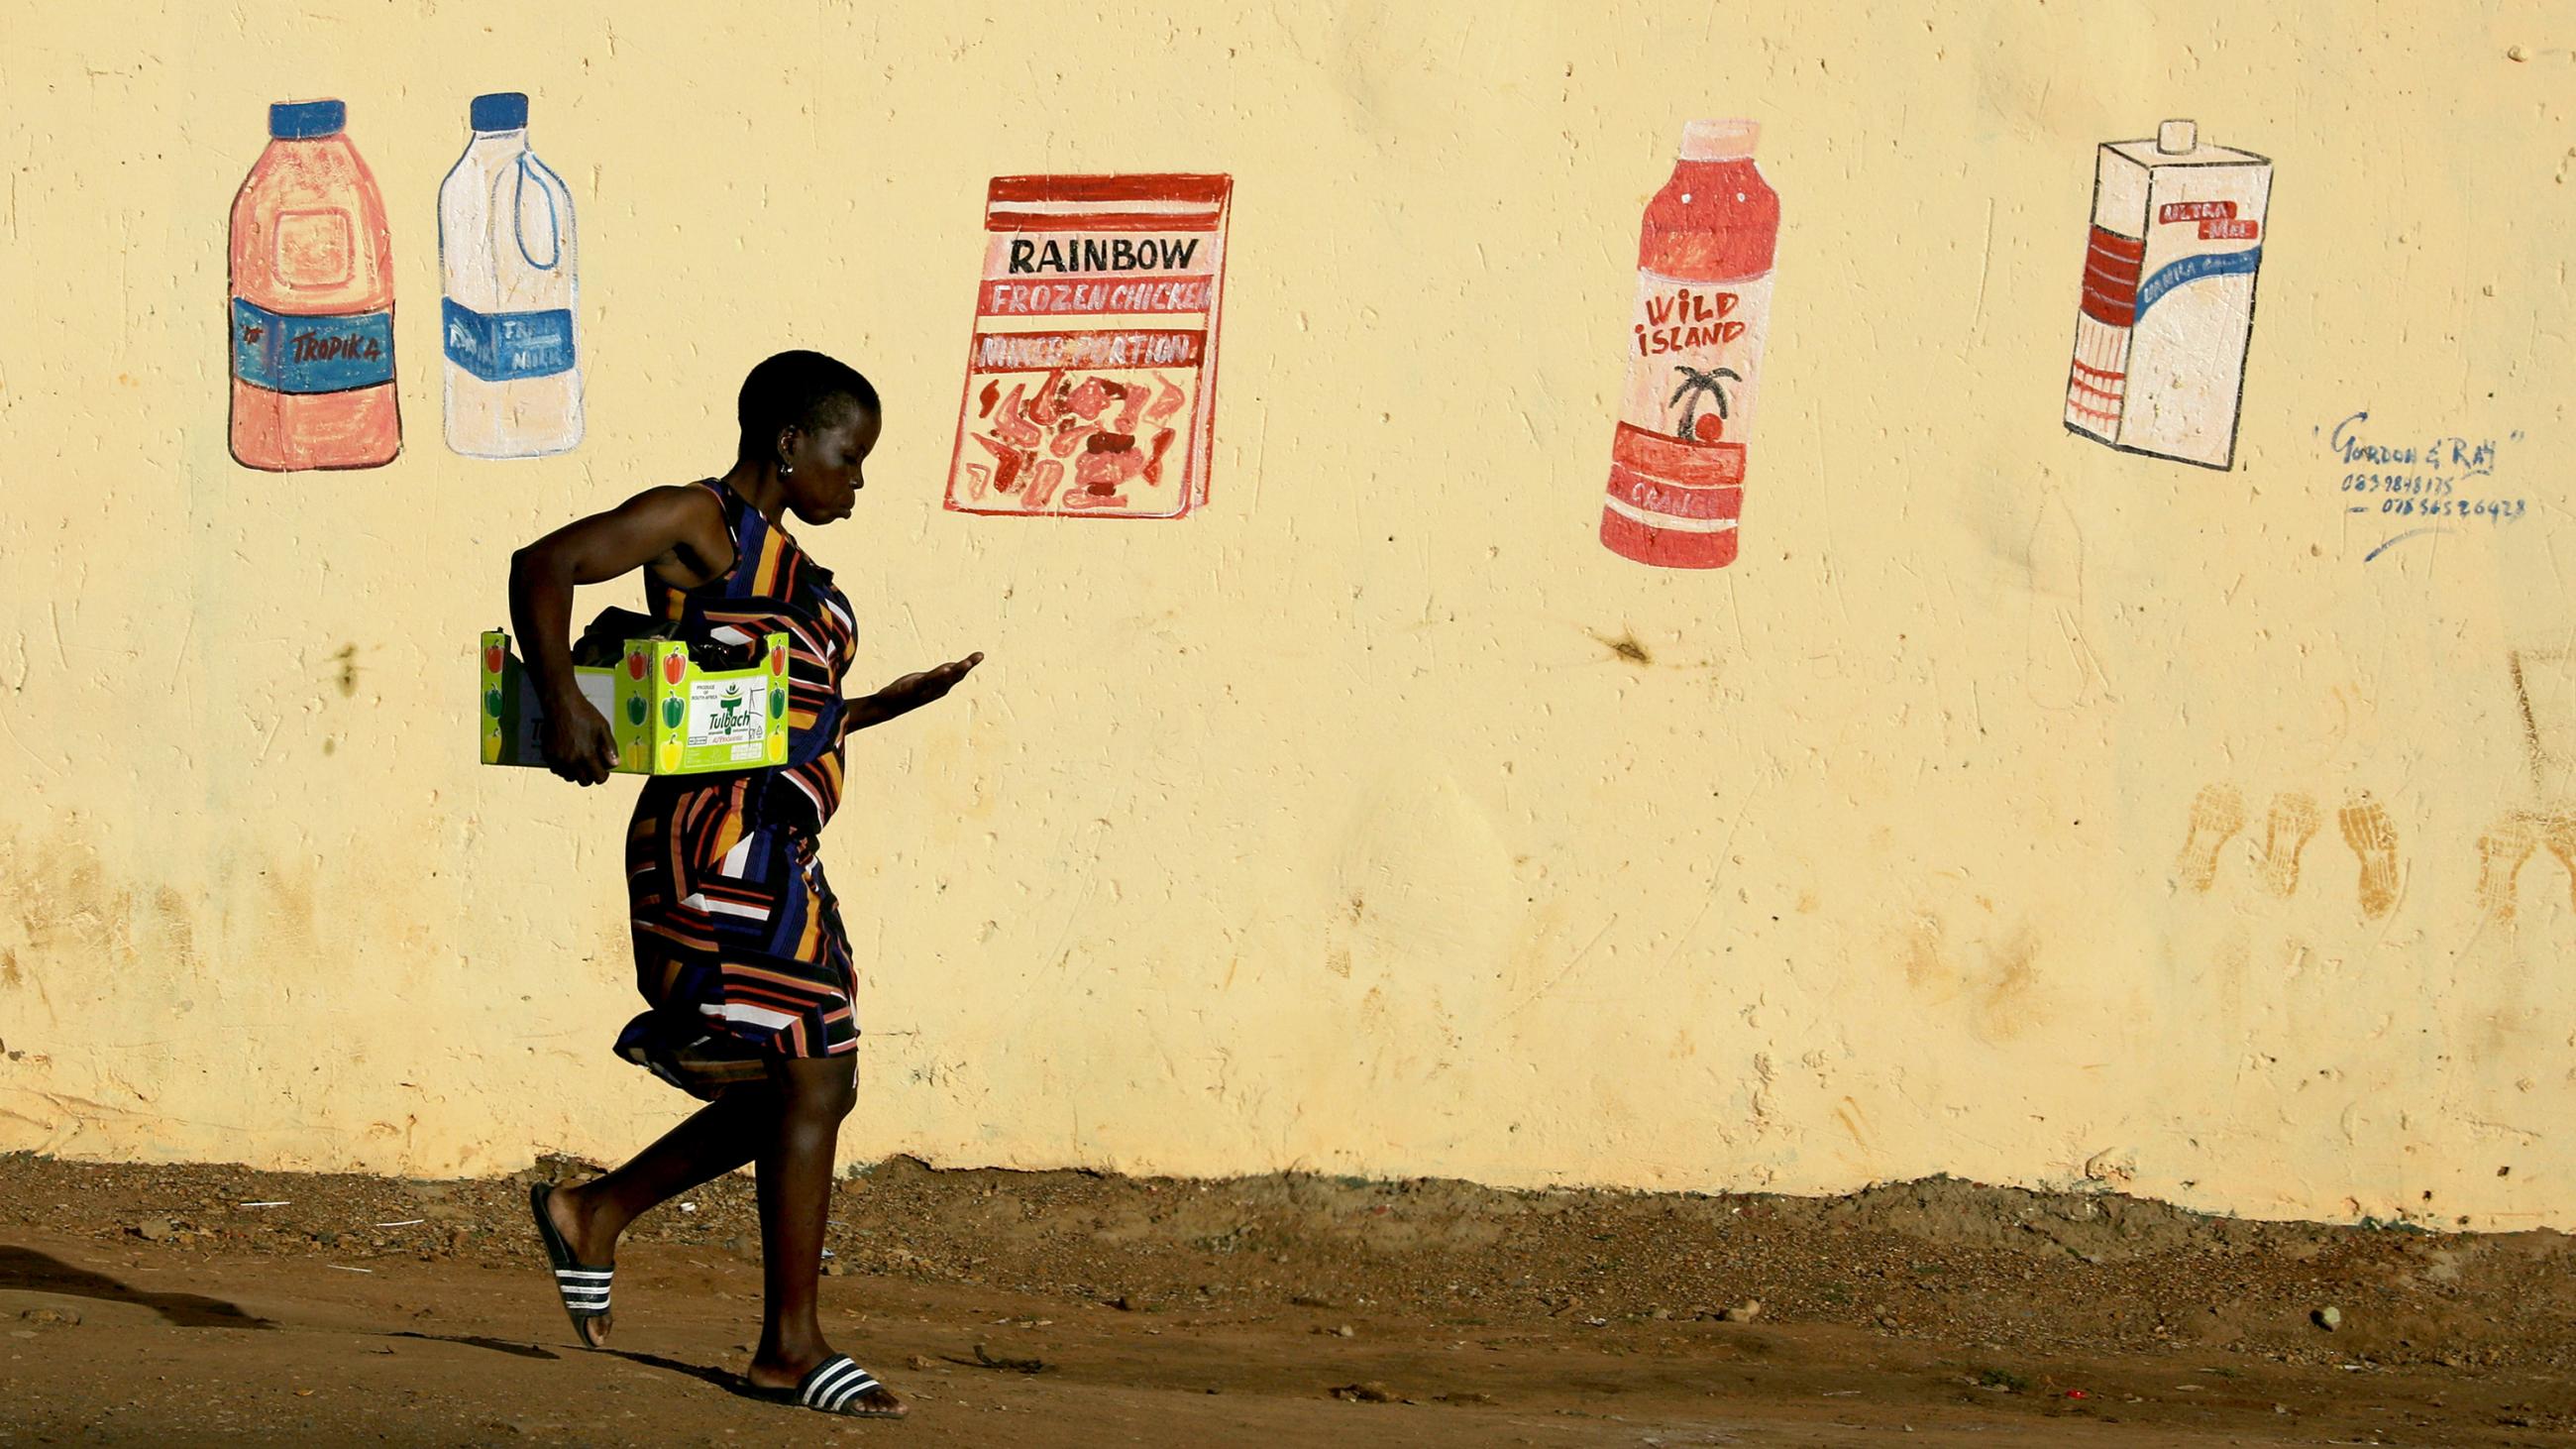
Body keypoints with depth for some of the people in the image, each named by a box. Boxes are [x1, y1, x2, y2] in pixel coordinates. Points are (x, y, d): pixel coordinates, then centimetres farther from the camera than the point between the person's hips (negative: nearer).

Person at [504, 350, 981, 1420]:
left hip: (778, 854, 10)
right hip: (718, 843, -10)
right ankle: (792, 1346, -5)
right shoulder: (699, 524, -6)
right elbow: (542, 567, -15)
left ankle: (595, 1212, 22)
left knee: (808, 1084, 10)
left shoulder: (785, 561, 21)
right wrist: (561, 700, -24)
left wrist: (889, 704, 22)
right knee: (811, 1079, -10)